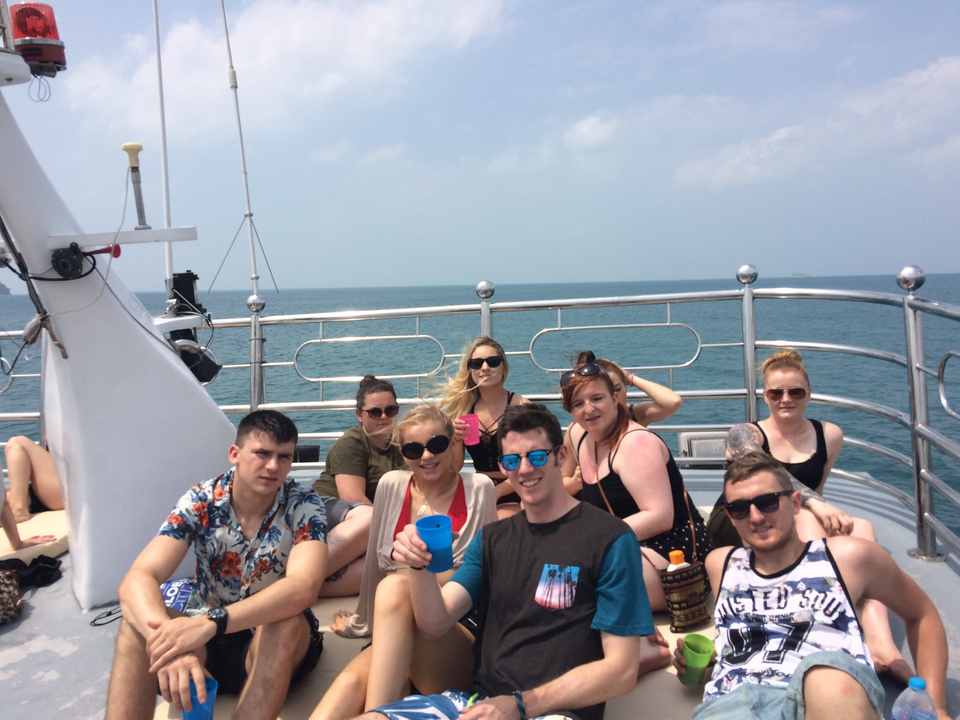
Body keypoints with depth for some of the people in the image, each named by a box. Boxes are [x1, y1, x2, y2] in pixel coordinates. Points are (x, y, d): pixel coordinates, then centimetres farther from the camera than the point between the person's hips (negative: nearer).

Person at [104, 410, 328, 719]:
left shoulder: (303, 504, -16)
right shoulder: (200, 501, -12)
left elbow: (303, 587, -33)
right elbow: (137, 580, -24)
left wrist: (211, 623, -45)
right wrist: (170, 641, -45)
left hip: (277, 645, -1)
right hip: (205, 641, 2)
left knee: (287, 624, -36)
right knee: (138, 624, -27)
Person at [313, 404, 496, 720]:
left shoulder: (478, 488, 2)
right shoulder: (392, 485, 9)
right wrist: (361, 622, 29)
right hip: (393, 641, 3)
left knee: (395, 586, -33)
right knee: (350, 682, -32)